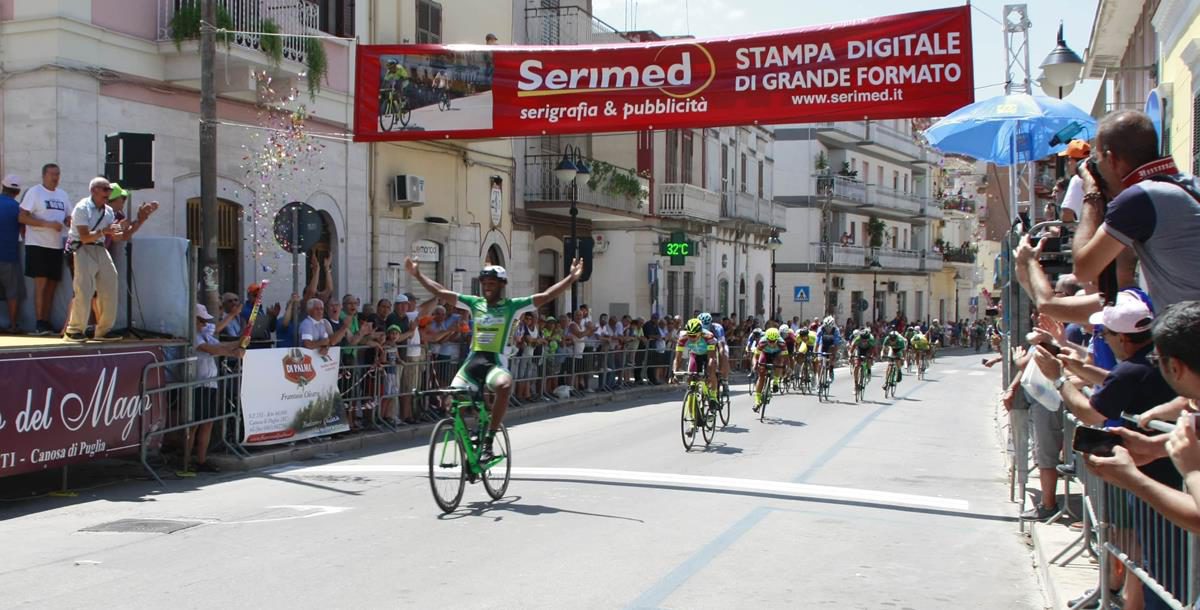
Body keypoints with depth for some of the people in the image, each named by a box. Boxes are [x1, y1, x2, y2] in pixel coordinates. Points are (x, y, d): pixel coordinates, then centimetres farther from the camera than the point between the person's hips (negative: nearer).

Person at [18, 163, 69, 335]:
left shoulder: (62, 194, 15)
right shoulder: (34, 192, -4)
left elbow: (67, 217, 22)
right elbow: (22, 217, -11)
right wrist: (48, 224, -19)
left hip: (56, 246, 6)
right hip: (38, 245, -6)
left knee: (52, 285, 7)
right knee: (41, 283, -9)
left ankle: (46, 323, 13)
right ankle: (40, 324, -7)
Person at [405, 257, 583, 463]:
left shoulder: (511, 306, 5)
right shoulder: (474, 303, 14)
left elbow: (547, 296, -2)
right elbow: (441, 292, 15)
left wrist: (571, 278, -11)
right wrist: (417, 274, 13)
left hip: (495, 362, -4)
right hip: (472, 361, 4)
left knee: (504, 386, -37)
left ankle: (488, 442, -28)